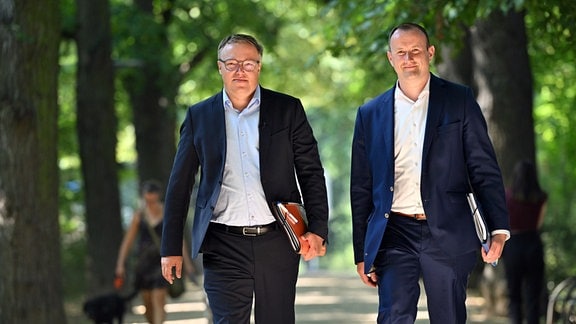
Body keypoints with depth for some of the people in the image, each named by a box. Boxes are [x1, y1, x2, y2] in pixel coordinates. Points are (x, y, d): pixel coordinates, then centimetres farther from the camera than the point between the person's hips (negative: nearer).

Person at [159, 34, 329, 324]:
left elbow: (311, 172, 5)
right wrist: (171, 248, 5)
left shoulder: (288, 110, 6)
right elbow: (180, 186, 9)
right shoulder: (199, 116, 7)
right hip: (224, 246, 0)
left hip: (277, 242, 1)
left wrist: (317, 229, -7)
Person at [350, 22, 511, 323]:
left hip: (447, 234, -1)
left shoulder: (459, 101, 5)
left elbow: (484, 168, 3)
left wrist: (498, 228, -8)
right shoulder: (370, 114, 10)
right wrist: (361, 253, 9)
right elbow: (361, 188, 12)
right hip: (395, 236, 1)